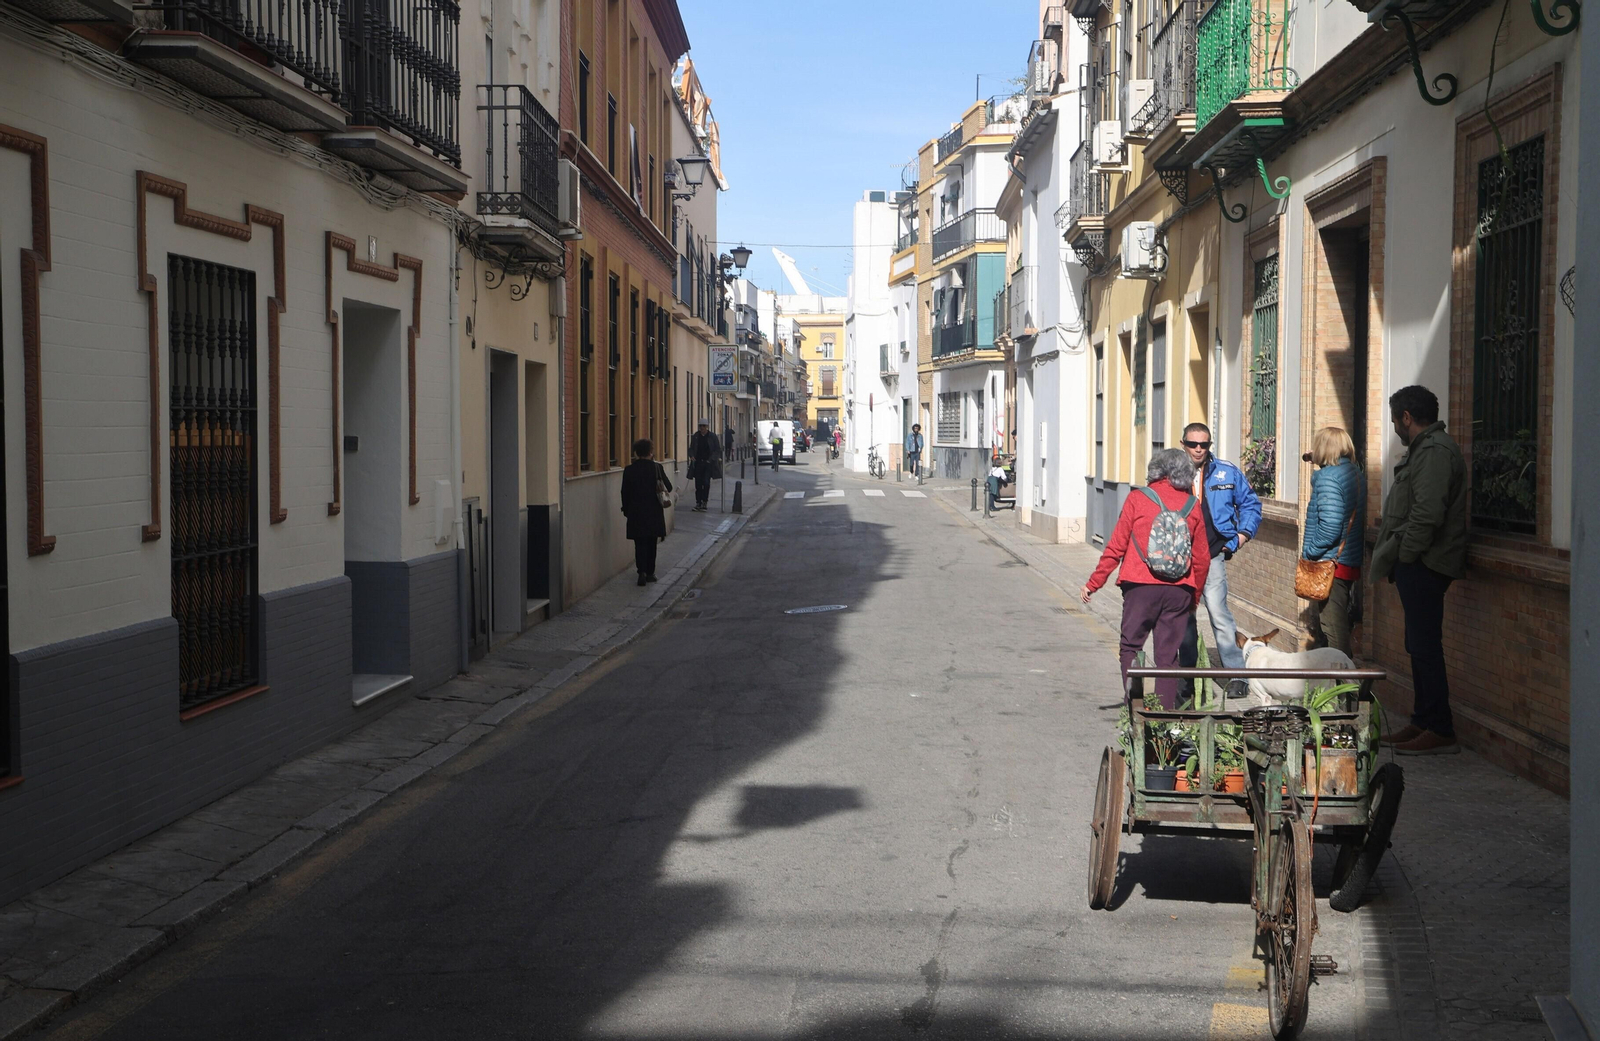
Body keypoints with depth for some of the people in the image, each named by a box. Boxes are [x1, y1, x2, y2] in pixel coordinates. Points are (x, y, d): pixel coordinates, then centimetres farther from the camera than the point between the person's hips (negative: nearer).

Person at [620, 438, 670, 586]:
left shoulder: (629, 470, -6)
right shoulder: (656, 467, -6)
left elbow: (625, 492, -2)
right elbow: (668, 487, 0)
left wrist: (626, 510, 10)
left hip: (636, 513, -1)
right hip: (654, 513, 1)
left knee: (640, 544, 4)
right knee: (651, 543, 13)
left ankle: (642, 571, -12)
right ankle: (650, 572, 16)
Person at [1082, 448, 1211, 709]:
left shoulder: (1138, 499, -1)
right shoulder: (1192, 505, 7)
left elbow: (1116, 547, -3)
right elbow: (1201, 559, 10)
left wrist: (1093, 584, 5)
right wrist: (1194, 597, 22)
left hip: (1141, 587, -3)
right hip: (1179, 590, 3)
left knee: (1131, 647, 9)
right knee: (1168, 655, 8)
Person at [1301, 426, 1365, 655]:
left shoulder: (1328, 477, -16)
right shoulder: (1356, 474, 10)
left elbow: (1329, 527, -24)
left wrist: (1308, 551, -11)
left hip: (1332, 563, -9)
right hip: (1352, 564, 9)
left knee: (1332, 629, -4)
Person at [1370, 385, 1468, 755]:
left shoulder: (1434, 451, -15)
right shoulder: (1425, 448, 19)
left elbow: (1427, 514, -24)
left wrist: (1403, 556, -16)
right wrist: (1395, 560, 14)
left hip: (1422, 566, -11)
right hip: (1417, 564, 11)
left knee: (1425, 646, -9)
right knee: (1419, 645, 15)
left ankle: (1440, 731, -6)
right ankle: (1422, 723, 22)